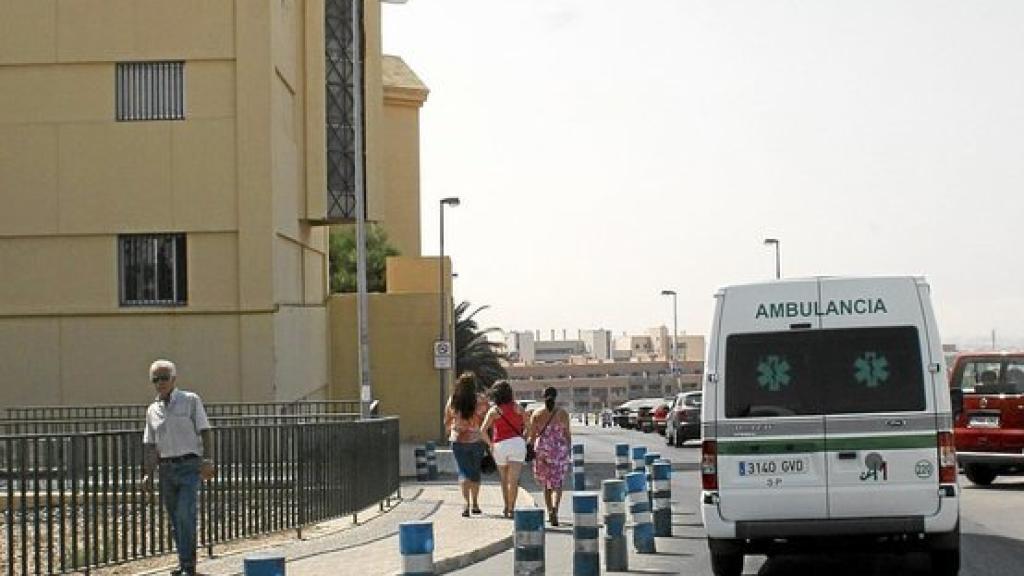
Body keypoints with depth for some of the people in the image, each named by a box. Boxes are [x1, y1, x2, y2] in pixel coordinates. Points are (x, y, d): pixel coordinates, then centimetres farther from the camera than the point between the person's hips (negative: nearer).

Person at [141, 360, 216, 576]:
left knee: (185, 515, -16)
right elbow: (150, 445, 15)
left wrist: (208, 461, -15)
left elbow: (205, 432, -4)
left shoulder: (191, 400, 1)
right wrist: (147, 474, 6)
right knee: (174, 520, 7)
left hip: (189, 466, -5)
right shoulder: (152, 410, 13)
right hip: (166, 468, 5)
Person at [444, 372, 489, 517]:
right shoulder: (481, 401, -9)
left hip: (458, 440, 0)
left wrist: (450, 433, 26)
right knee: (475, 472, 16)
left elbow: (447, 421, 8)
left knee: (464, 472, 2)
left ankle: (467, 503, -16)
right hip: (477, 440, 0)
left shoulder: (452, 401, -3)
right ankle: (475, 504, 24)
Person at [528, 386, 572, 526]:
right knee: (557, 484, -1)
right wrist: (569, 453, 9)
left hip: (541, 450, 1)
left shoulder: (537, 414, 0)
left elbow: (532, 435, -1)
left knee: (547, 484, 16)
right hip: (559, 450, -1)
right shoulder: (563, 414, -1)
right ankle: (555, 508, -24)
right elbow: (568, 435, 1)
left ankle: (550, 513, 20)